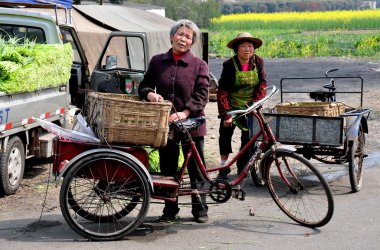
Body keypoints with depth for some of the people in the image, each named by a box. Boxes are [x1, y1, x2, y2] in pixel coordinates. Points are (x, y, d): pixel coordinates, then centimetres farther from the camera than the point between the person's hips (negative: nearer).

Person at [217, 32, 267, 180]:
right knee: (225, 130, -13)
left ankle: (242, 169, 13)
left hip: (251, 108, 2)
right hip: (232, 106, -2)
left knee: (248, 137, 1)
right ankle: (224, 166, -4)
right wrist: (225, 114, -23)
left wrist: (255, 103, -16)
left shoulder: (258, 62, -6)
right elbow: (222, 91, -16)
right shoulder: (229, 65, -14)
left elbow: (262, 84, -1)